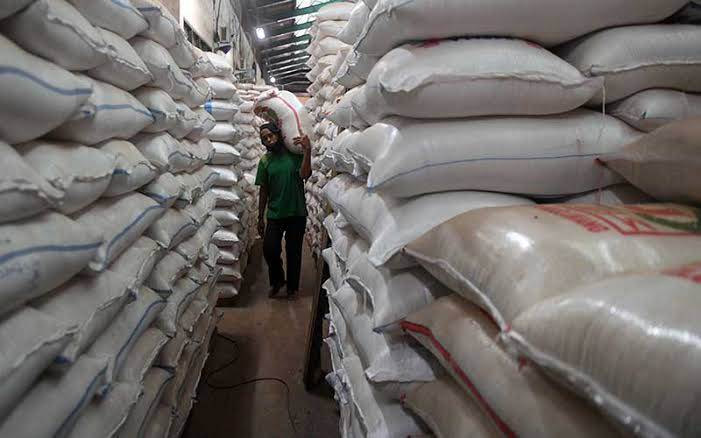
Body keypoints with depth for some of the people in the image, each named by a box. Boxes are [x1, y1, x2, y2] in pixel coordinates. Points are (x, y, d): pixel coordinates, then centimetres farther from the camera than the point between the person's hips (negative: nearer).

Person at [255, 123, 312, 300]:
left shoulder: (295, 153, -3)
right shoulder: (265, 161, 3)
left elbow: (304, 175, -20)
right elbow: (264, 191, 6)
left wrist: (307, 151, -30)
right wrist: (260, 218, 7)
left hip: (297, 213, -2)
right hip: (274, 214, 2)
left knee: (294, 252, 8)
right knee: (269, 250, -1)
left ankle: (292, 286, 27)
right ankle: (277, 281, 27)